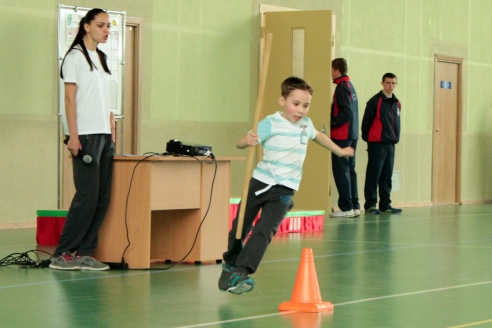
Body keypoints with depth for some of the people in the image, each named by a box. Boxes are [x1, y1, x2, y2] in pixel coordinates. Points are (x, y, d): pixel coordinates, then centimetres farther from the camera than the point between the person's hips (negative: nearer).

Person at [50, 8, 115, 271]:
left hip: (104, 136, 7)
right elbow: (70, 98, -8)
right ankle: (63, 254, -6)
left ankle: (85, 253, 5)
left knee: (102, 198, 1)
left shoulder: (101, 59, 19)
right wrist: (73, 136, -15)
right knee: (87, 196, -11)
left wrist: (112, 132, 12)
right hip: (85, 136, -7)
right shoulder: (75, 57, -3)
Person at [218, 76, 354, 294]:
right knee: (240, 228, 8)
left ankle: (240, 273, -23)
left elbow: (317, 136, 31)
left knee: (265, 230, -17)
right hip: (261, 182, -2)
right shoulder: (271, 123, -12)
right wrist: (248, 140, -43)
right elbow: (239, 143, -20)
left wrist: (339, 151, 43)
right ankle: (230, 264, 34)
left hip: (285, 189, 2)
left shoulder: (306, 124, 6)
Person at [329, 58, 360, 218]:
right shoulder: (350, 86, 15)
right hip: (352, 134, 9)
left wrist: (331, 123, -13)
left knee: (341, 170, -6)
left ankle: (346, 207, -7)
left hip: (341, 135, -9)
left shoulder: (342, 86, -12)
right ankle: (355, 206, 12)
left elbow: (346, 112, -20)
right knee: (350, 170, 12)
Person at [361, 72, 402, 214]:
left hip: (390, 144, 6)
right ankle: (370, 204, 0)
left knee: (387, 176, 9)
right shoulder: (375, 101, -8)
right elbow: (366, 122, -6)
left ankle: (385, 205, 13)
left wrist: (395, 138, 12)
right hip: (377, 144, -6)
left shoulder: (397, 103, 12)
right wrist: (367, 139, 0)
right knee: (373, 175, -4)